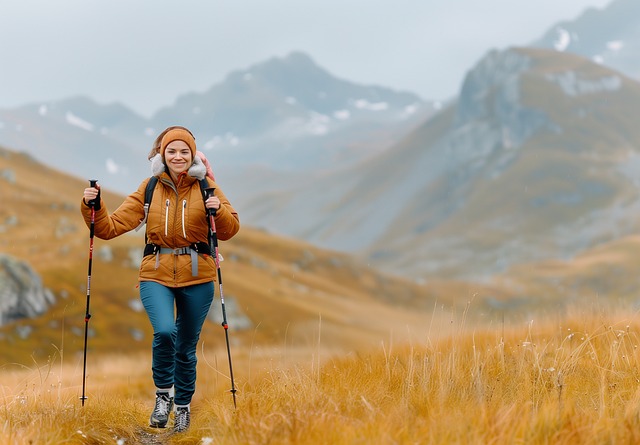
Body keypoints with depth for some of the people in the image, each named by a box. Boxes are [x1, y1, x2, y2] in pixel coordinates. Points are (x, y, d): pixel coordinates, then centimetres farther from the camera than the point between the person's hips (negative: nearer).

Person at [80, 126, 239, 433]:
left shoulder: (206, 187, 4)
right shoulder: (150, 189, 4)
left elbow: (229, 230, 0)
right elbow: (111, 227, 2)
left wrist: (219, 211, -20)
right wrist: (92, 208, -16)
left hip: (196, 276, 1)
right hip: (156, 274, -1)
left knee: (186, 347, 9)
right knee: (164, 331, -25)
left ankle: (183, 406, 31)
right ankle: (163, 394, -3)